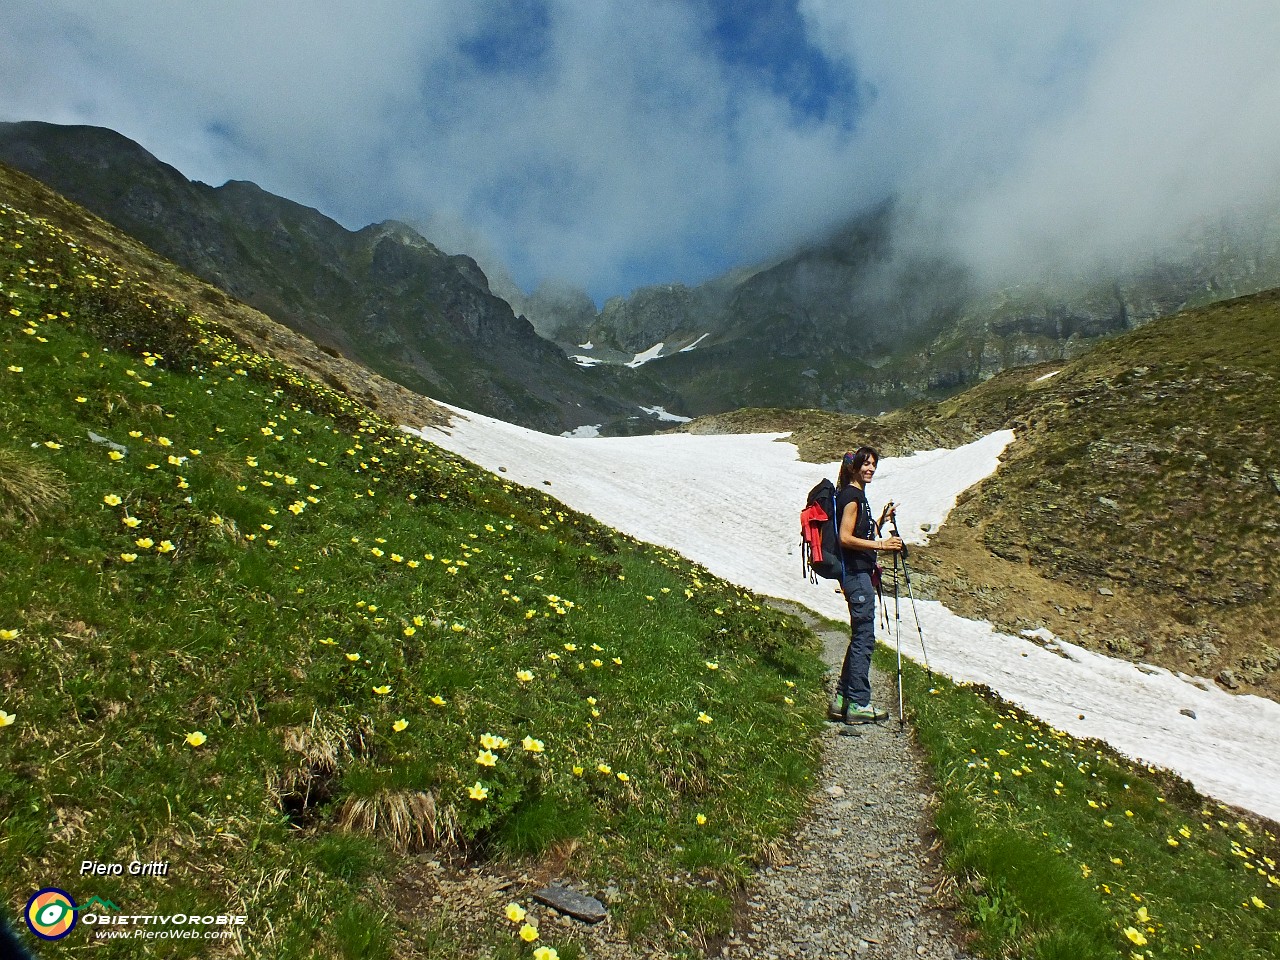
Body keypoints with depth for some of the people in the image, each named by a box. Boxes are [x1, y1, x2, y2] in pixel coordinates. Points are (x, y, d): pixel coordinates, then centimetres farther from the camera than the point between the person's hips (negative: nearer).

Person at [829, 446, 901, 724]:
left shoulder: (858, 495, 18)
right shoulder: (851, 495, -12)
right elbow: (846, 538, -20)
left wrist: (882, 520, 11)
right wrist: (881, 544, -22)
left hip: (860, 573, 11)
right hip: (855, 574, -11)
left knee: (860, 638, 13)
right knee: (864, 638, -6)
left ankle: (842, 699, 18)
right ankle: (858, 704, 0)